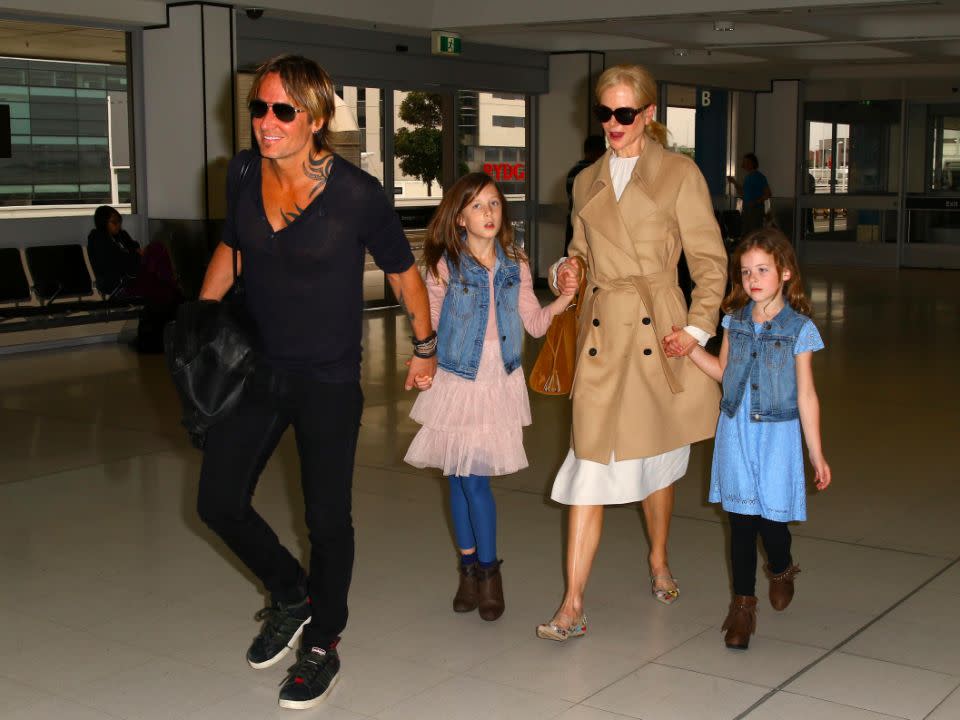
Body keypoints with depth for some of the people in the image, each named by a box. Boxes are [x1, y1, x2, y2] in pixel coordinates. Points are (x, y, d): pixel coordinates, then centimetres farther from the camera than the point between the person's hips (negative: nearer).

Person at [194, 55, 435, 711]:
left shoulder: (356, 193, -16)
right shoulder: (244, 174, -3)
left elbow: (404, 271, -1)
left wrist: (426, 347, 9)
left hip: (329, 378, -4)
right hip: (257, 366, 5)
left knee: (327, 517, 4)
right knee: (219, 502, 5)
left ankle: (323, 643, 28)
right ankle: (291, 595, 33)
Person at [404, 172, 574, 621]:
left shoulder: (514, 266, 4)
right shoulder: (445, 266, -3)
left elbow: (534, 323, 4)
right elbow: (428, 323, 0)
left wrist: (564, 301, -12)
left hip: (500, 383, 0)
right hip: (456, 382, 0)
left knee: (474, 478, -4)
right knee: (461, 477, 5)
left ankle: (487, 569, 13)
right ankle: (470, 568, 22)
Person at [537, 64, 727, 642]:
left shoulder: (679, 174, 1)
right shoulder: (587, 182, 14)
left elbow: (710, 259, 0)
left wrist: (699, 326, -10)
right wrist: (570, 270, -1)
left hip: (657, 330, -2)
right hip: (602, 331, 2)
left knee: (656, 454, 13)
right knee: (591, 461, -5)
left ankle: (659, 561, 38)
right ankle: (573, 605, -5)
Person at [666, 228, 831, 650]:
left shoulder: (799, 328, -7)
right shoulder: (735, 321, 4)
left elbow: (806, 396, -3)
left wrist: (816, 454, -1)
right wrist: (689, 350, 4)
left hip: (777, 433, -3)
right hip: (735, 430, 3)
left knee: (772, 518, -1)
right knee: (741, 519, 6)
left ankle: (781, 570, 34)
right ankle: (743, 603, 18)